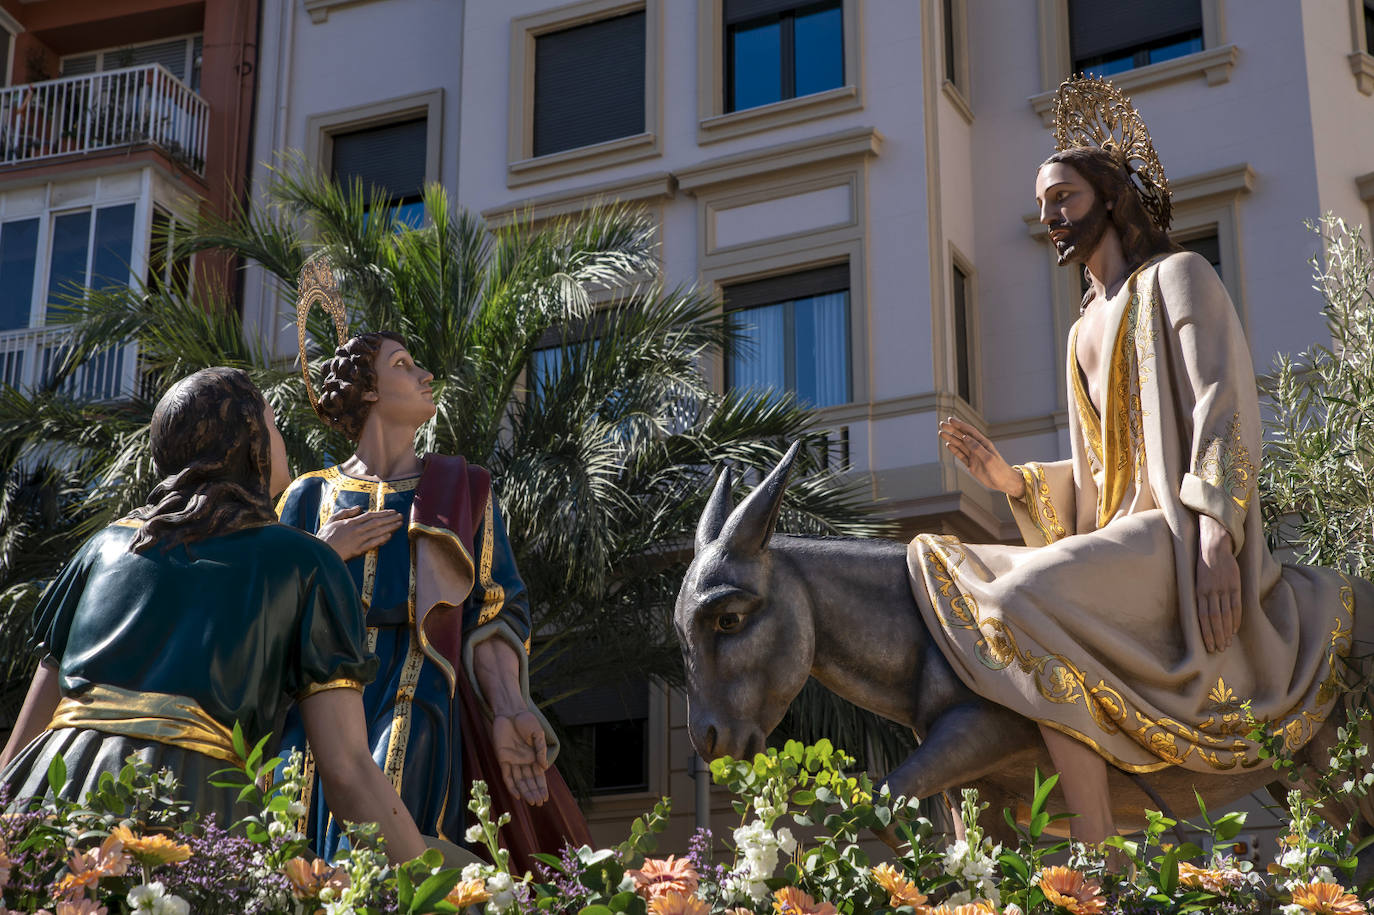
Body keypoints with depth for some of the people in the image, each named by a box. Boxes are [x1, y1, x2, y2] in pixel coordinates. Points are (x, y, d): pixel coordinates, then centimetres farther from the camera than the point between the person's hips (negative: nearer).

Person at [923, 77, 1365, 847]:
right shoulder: (1088, 327, 26)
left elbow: (1224, 413, -11)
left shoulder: (1177, 277, 3)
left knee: (1029, 600, -33)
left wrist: (1216, 539, -24)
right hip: (1118, 535, 9)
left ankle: (1098, 860, -34)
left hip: (1178, 534, -9)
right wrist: (1010, 477, 7)